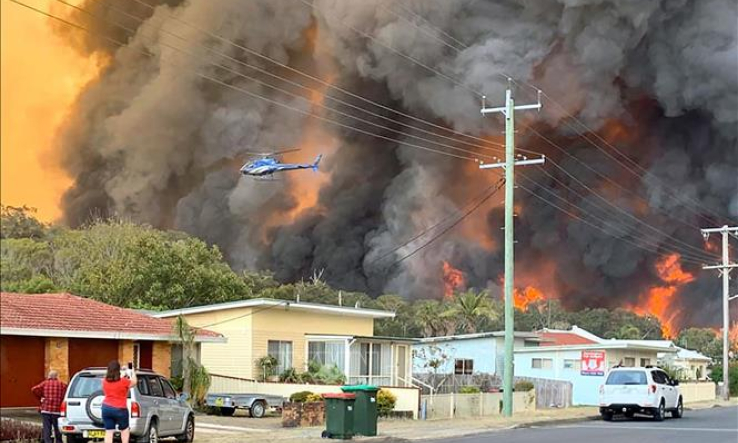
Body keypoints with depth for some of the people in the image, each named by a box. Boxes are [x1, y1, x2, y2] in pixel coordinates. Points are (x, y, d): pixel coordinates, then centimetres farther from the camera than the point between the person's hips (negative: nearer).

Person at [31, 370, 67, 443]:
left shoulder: (45, 383, 5)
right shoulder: (62, 385, 4)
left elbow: (34, 389, -5)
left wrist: (40, 397, 8)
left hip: (46, 410, 0)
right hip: (57, 410, 0)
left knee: (47, 430, 2)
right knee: (57, 430, 11)